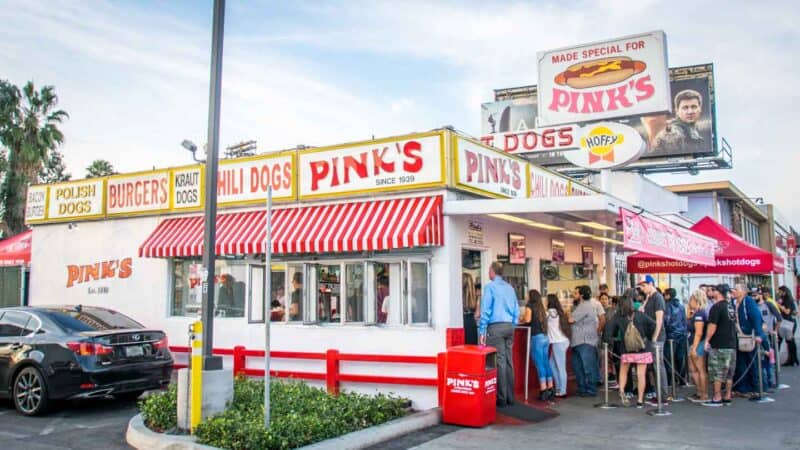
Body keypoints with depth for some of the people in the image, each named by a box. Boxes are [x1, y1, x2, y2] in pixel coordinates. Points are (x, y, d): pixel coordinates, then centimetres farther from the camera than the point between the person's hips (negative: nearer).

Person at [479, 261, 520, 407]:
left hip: (495, 326, -6)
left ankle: (502, 398, -4)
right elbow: (516, 311, 15)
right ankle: (510, 397, 13)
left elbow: (485, 310, -10)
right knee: (508, 361, 9)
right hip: (509, 326, 6)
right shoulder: (510, 288, 13)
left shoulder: (490, 287, -6)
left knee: (499, 361, -5)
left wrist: (482, 331, -8)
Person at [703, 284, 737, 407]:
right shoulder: (731, 307, 11)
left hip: (718, 345, -8)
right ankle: (727, 397, 15)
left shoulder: (716, 307, -14)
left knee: (717, 373, -2)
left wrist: (707, 340, -11)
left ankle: (717, 398, -1)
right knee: (729, 373, 11)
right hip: (731, 344, 8)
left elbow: (712, 326, -18)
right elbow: (733, 324, 19)